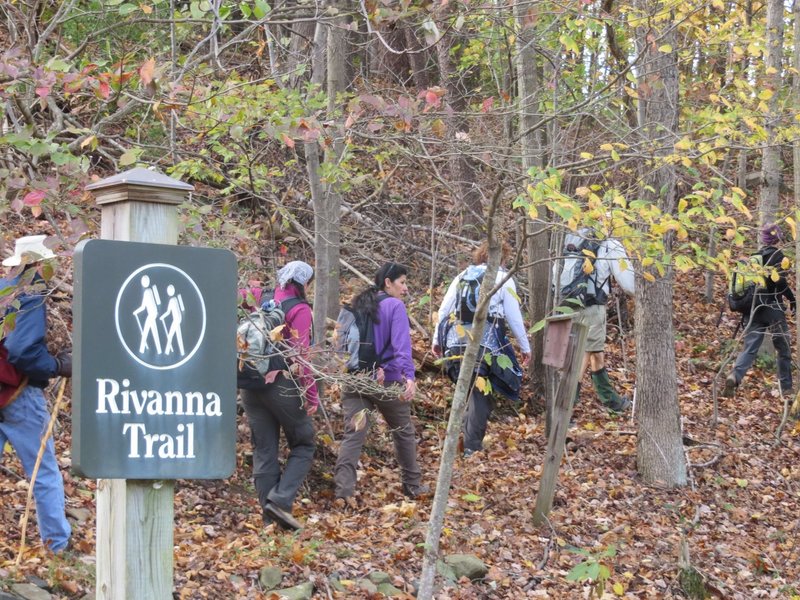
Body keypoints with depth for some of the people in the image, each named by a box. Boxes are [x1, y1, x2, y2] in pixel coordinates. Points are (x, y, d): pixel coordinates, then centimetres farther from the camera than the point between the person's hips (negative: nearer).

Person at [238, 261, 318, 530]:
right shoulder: (299, 309, -6)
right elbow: (301, 355, -11)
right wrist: (312, 394, -9)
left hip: (250, 385, 6)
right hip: (282, 384, -6)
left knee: (263, 450, 10)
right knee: (303, 445, 6)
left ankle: (269, 514, 10)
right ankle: (280, 500, -11)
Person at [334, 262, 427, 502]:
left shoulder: (357, 306, 12)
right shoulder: (395, 306, -7)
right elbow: (401, 344, -20)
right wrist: (409, 375, -30)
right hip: (388, 381, -4)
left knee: (353, 434, -4)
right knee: (404, 432, 15)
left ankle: (343, 489, -20)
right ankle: (412, 485, 25)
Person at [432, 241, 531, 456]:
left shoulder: (462, 276, 17)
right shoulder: (503, 279, 4)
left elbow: (444, 309, 15)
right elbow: (514, 317, 3)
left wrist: (437, 340, 22)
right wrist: (525, 346, 12)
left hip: (455, 341, 4)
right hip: (485, 343, -4)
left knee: (466, 389, 20)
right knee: (481, 394, 1)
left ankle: (465, 436, 15)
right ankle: (472, 446, -1)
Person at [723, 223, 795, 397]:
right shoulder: (778, 256, -9)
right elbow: (781, 282, -19)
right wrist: (793, 300, -8)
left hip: (755, 309, 5)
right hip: (773, 309, -5)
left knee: (750, 347, 1)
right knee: (783, 349, 9)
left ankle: (735, 376, -24)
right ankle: (786, 388, 14)